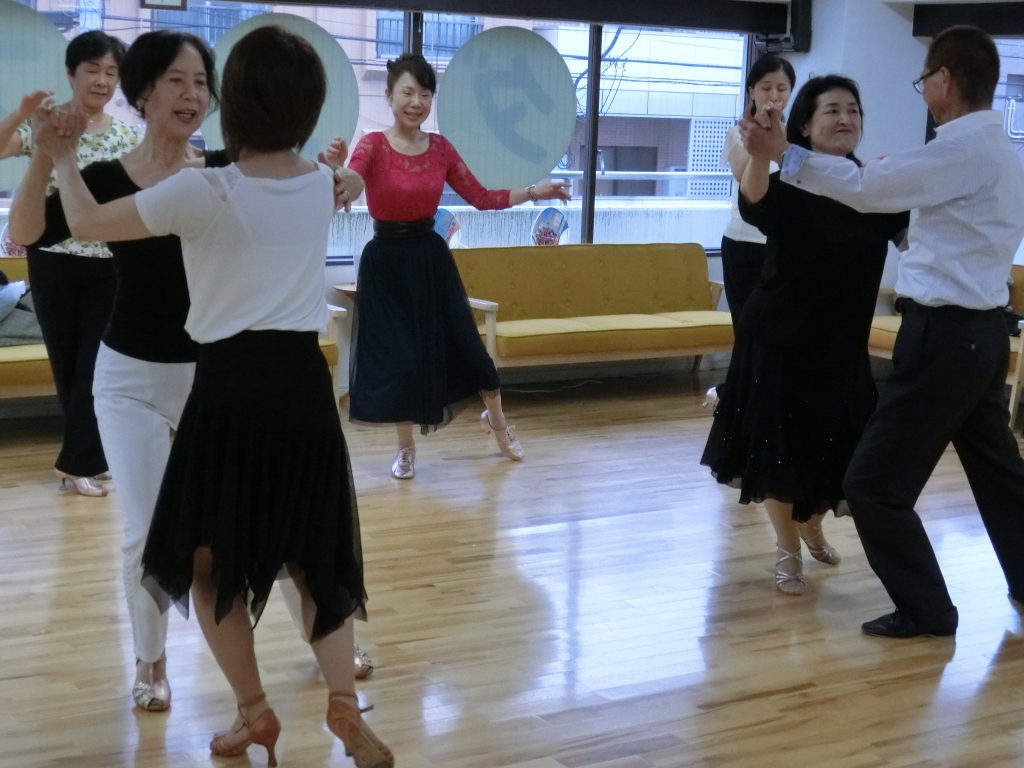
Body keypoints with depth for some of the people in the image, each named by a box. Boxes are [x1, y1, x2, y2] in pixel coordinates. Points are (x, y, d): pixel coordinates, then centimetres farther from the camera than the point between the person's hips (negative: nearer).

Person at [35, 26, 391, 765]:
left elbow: (88, 222, 2)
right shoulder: (321, 184, 3)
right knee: (315, 555, 17)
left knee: (211, 559, 15)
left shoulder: (201, 191, -12)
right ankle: (345, 705, 4)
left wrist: (61, 156, 19)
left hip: (230, 387, -4)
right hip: (303, 383, 4)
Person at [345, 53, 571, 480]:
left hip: (430, 257, 3)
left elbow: (482, 197, 7)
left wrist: (534, 192, 1)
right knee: (396, 353, 1)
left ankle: (496, 419, 37)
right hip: (385, 261, -3)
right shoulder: (373, 145, -13)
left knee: (461, 343, 12)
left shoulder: (441, 148, 1)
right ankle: (406, 448, 20)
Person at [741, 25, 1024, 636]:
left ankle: (926, 610, 9)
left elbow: (868, 187, -16)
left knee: (875, 483, -1)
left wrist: (784, 154, -8)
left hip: (946, 333, -10)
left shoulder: (965, 146, -17)